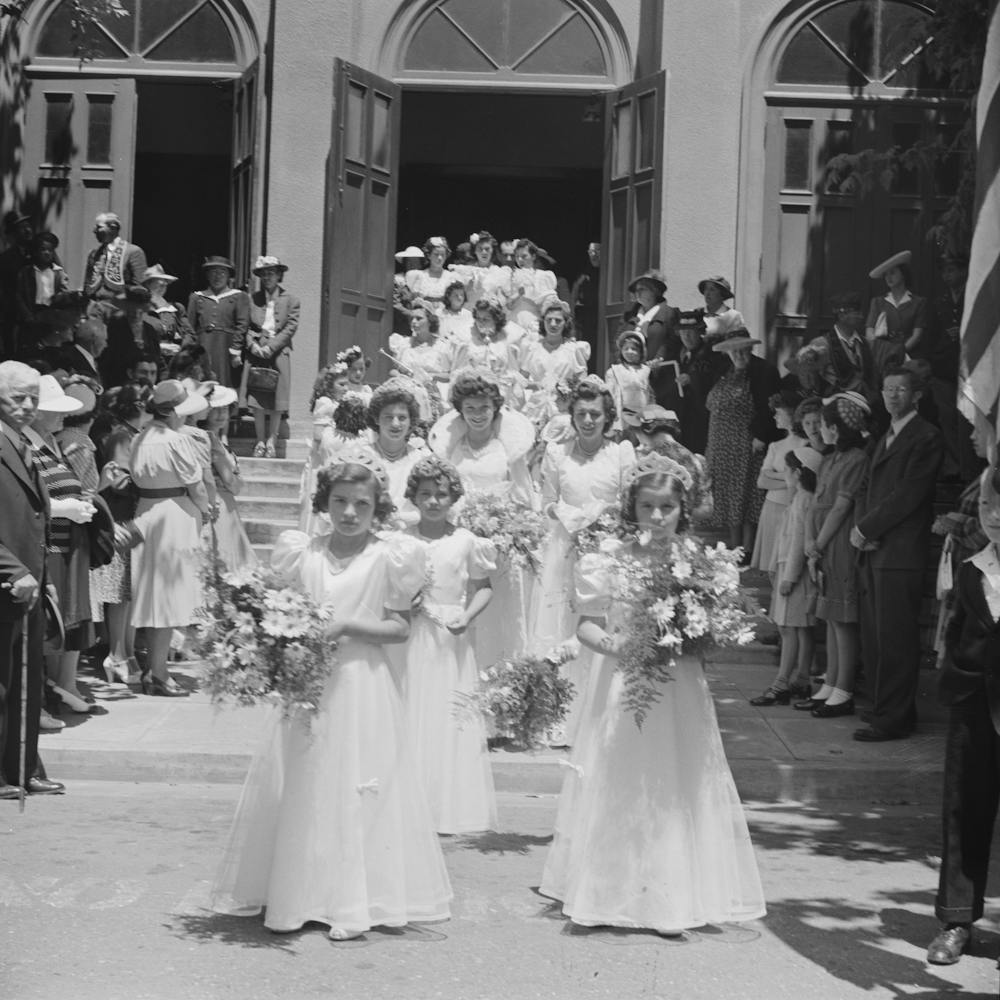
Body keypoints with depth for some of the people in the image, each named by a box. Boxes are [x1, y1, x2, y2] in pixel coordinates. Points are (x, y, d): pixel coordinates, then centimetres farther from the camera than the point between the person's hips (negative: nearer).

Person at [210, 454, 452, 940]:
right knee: (298, 787, 5)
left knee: (356, 788, -1)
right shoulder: (302, 552, 6)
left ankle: (355, 902, 7)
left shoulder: (387, 557, -3)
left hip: (361, 684, -3)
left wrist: (347, 625, -15)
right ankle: (299, 893, 15)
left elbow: (399, 627, -4)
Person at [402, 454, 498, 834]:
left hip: (452, 641, 0)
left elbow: (483, 587, 7)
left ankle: (452, 808, 10)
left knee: (452, 718, 2)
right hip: (412, 638, 0)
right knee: (412, 716, 1)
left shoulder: (466, 541, 2)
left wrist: (466, 617, -9)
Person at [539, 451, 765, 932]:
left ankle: (671, 899, 13)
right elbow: (586, 624, -2)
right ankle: (615, 893, 17)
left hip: (678, 689, 1)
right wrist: (611, 643, -21)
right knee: (619, 788, 6)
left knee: (676, 791, 4)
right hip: (623, 686, -1)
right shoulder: (610, 560, -4)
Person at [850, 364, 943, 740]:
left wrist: (865, 530, -11)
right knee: (873, 637, 10)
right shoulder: (886, 438, 22)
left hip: (900, 553, -8)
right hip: (873, 552, 8)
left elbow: (907, 496, -15)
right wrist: (861, 528, 0)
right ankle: (885, 707, 19)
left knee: (894, 639, -6)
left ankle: (893, 719, -2)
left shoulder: (926, 438, -7)